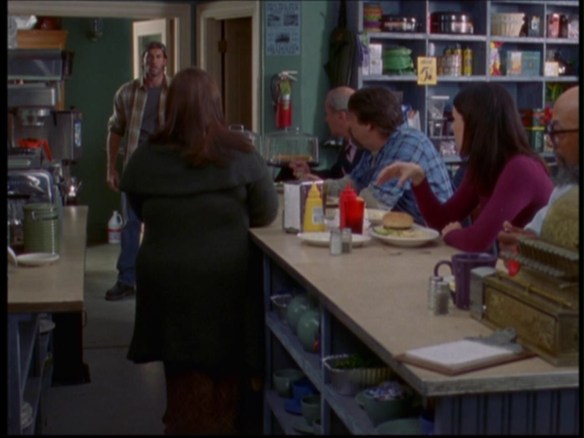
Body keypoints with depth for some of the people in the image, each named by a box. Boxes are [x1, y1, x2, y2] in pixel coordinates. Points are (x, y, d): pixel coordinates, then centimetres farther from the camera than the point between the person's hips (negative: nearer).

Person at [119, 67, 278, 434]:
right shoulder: (239, 153, -10)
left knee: (183, 372, 17)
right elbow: (267, 214, 1)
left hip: (165, 278, 1)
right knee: (223, 368, 17)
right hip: (223, 278, -1)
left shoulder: (146, 157, -6)